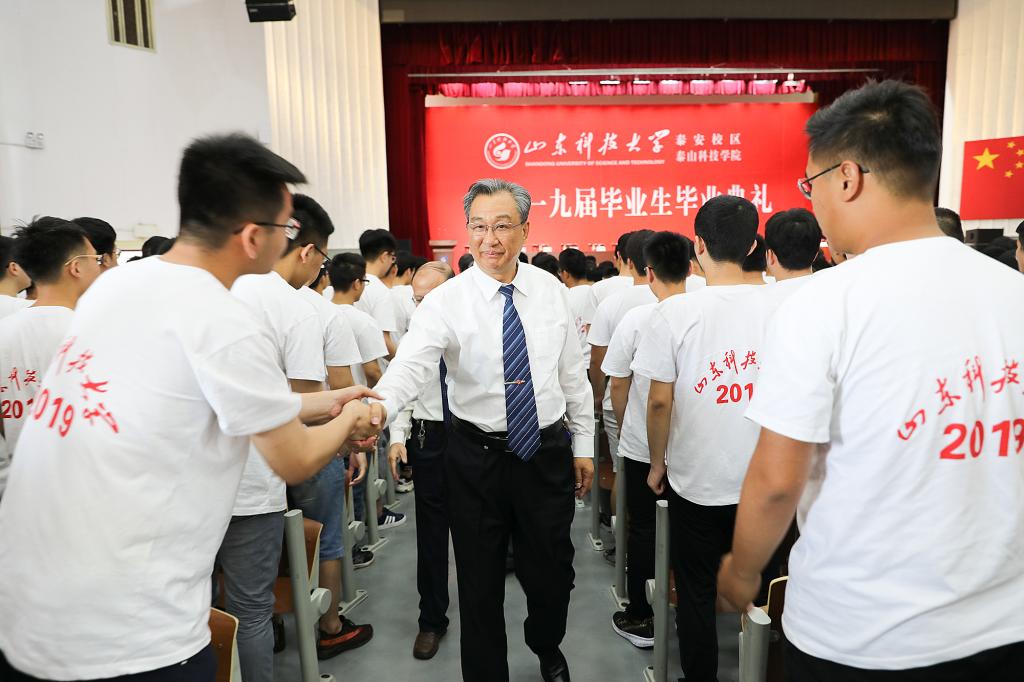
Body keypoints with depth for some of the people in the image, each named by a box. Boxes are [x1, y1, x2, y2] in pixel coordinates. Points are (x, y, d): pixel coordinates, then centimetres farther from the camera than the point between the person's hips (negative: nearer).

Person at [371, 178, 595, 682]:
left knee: (552, 572, 18)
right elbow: (410, 366, -27)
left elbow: (573, 374, 5)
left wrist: (583, 445, 7)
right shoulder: (446, 302, -11)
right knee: (480, 581, 11)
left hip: (548, 452, 3)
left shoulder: (552, 292, -1)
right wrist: (376, 409, -48)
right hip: (477, 457, -2)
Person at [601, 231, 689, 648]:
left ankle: (640, 619, 21)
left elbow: (618, 384, -7)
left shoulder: (637, 319, -15)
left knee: (643, 529, 11)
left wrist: (623, 427, 10)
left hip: (643, 445, -3)